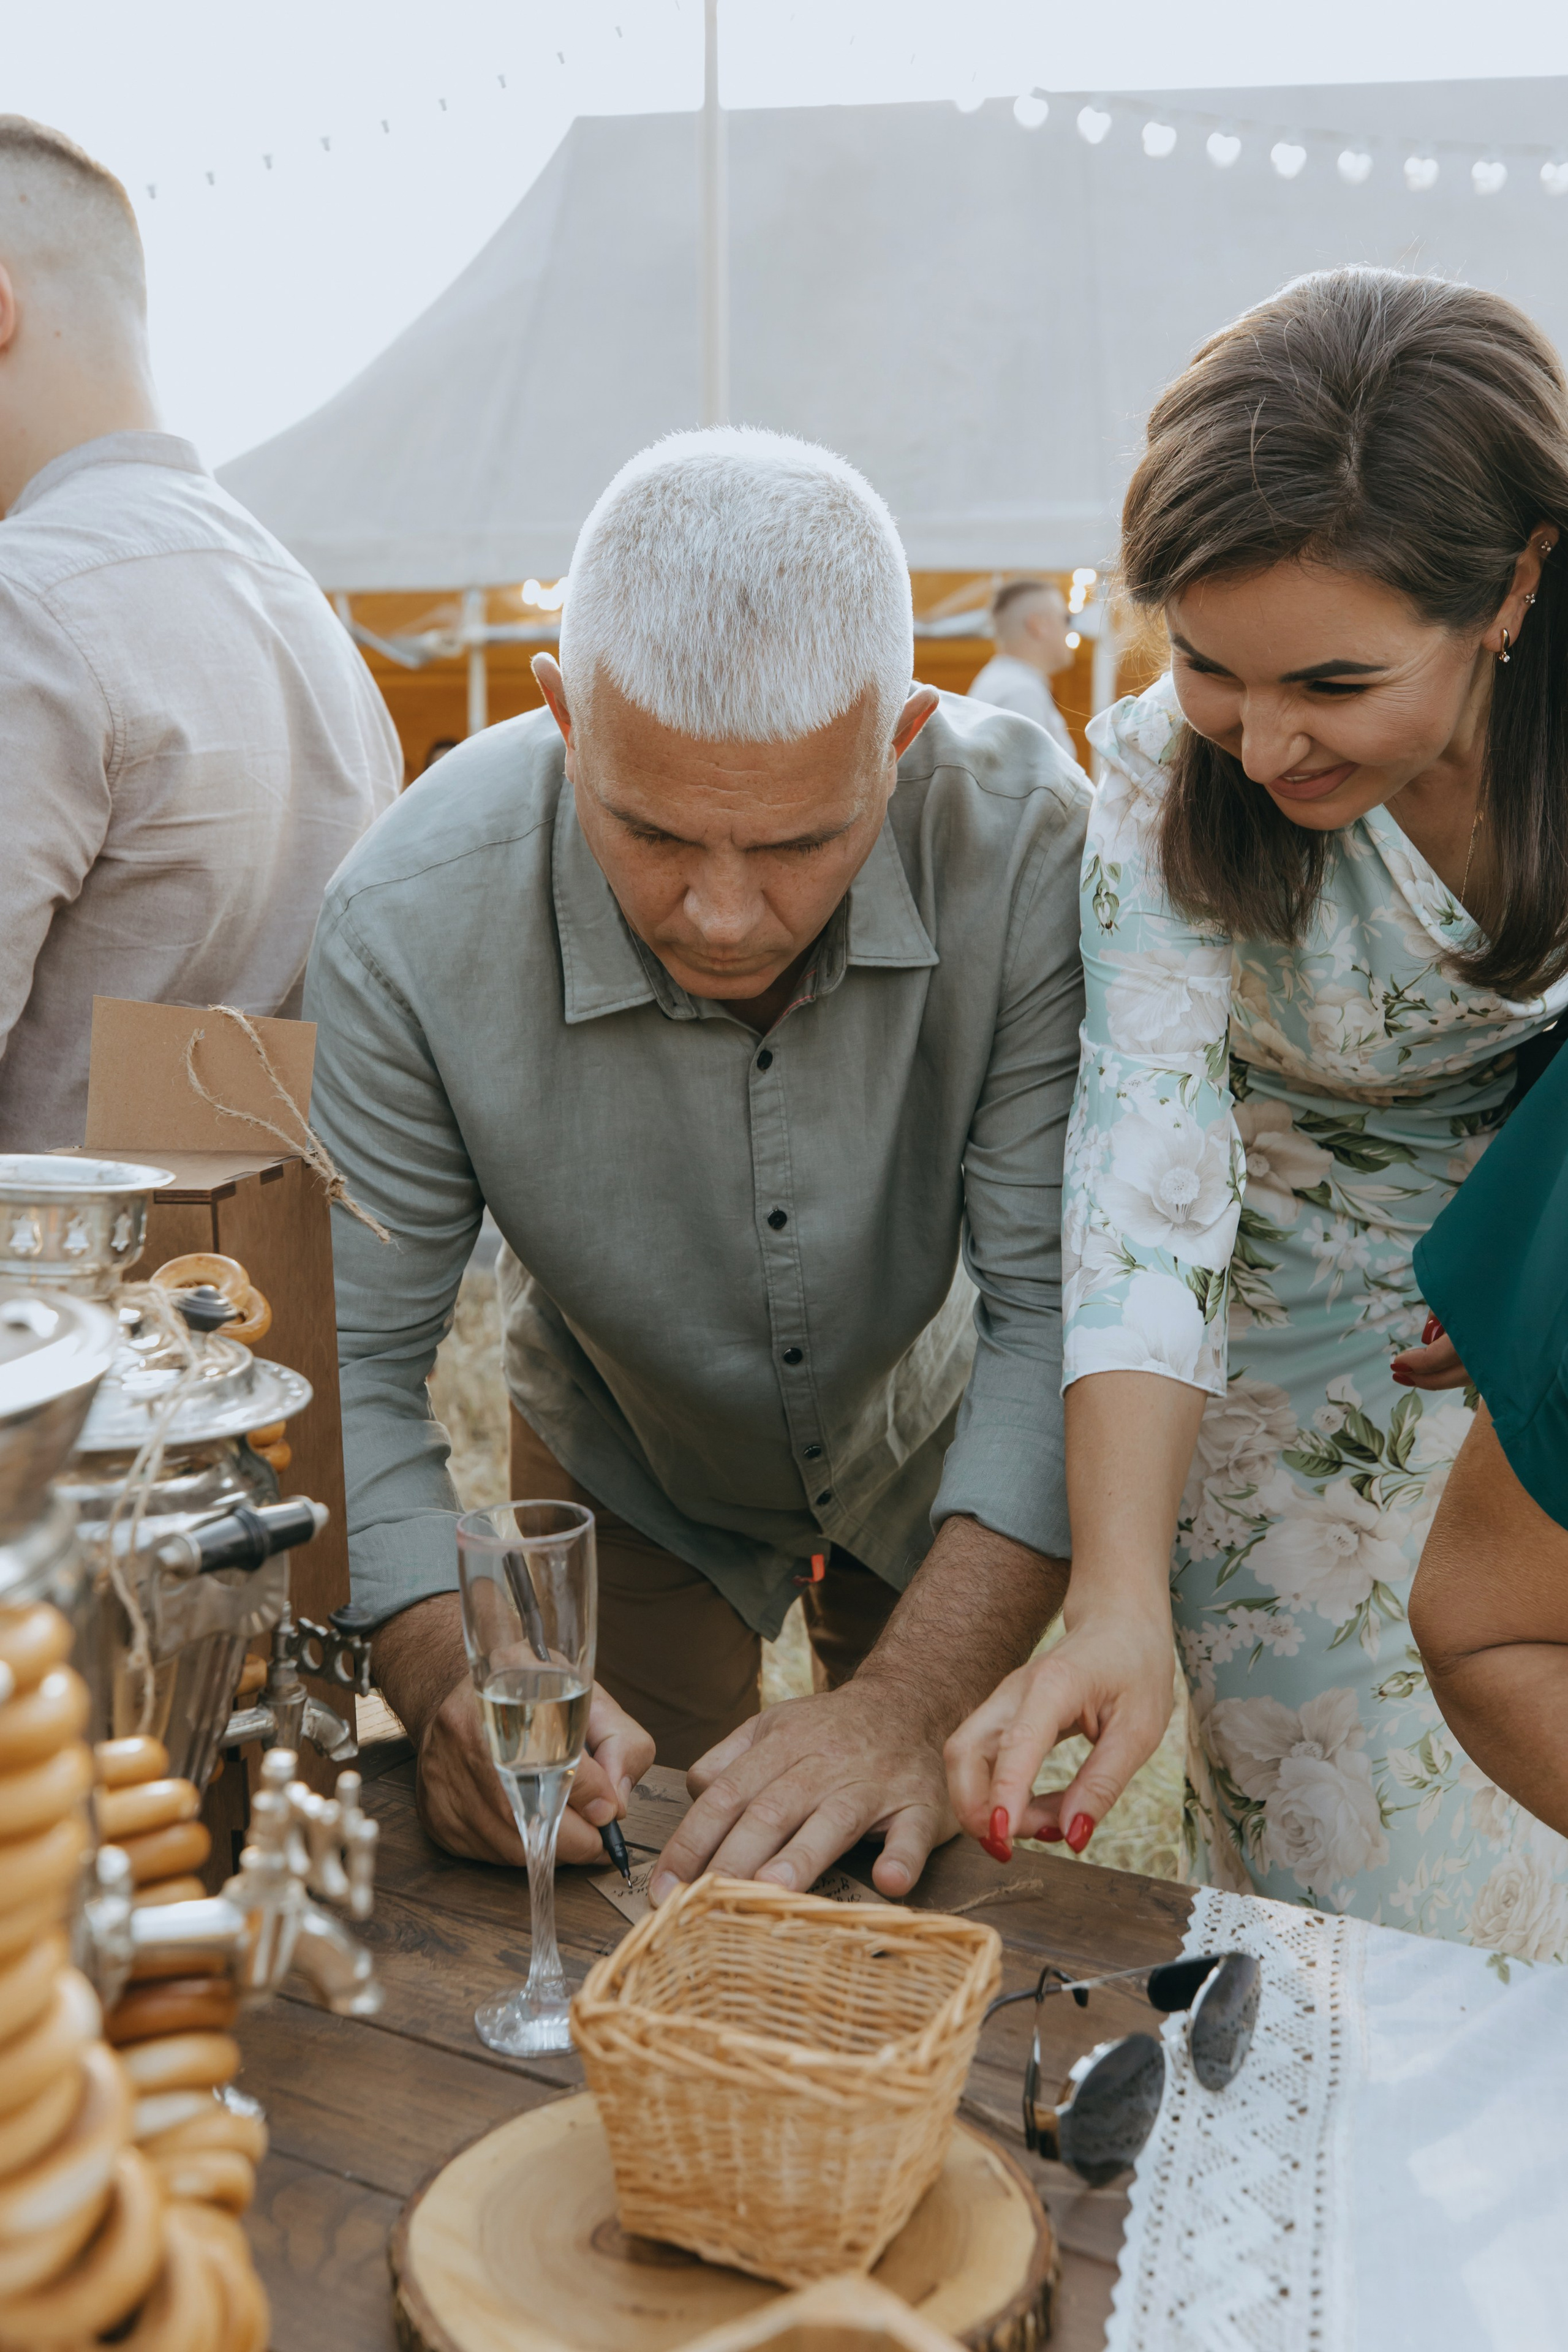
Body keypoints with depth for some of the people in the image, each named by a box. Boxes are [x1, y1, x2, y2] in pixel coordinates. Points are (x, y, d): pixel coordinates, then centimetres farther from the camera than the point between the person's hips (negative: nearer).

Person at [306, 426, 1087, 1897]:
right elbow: (347, 1365, -25)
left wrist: (908, 1702, -43)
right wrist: (453, 1684, -42)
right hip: (625, 1480, 0)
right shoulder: (410, 922, -32)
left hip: (930, 1440, 1)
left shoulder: (1029, 849, -34)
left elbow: (1063, 1318, -32)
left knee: (945, 1930, 18)